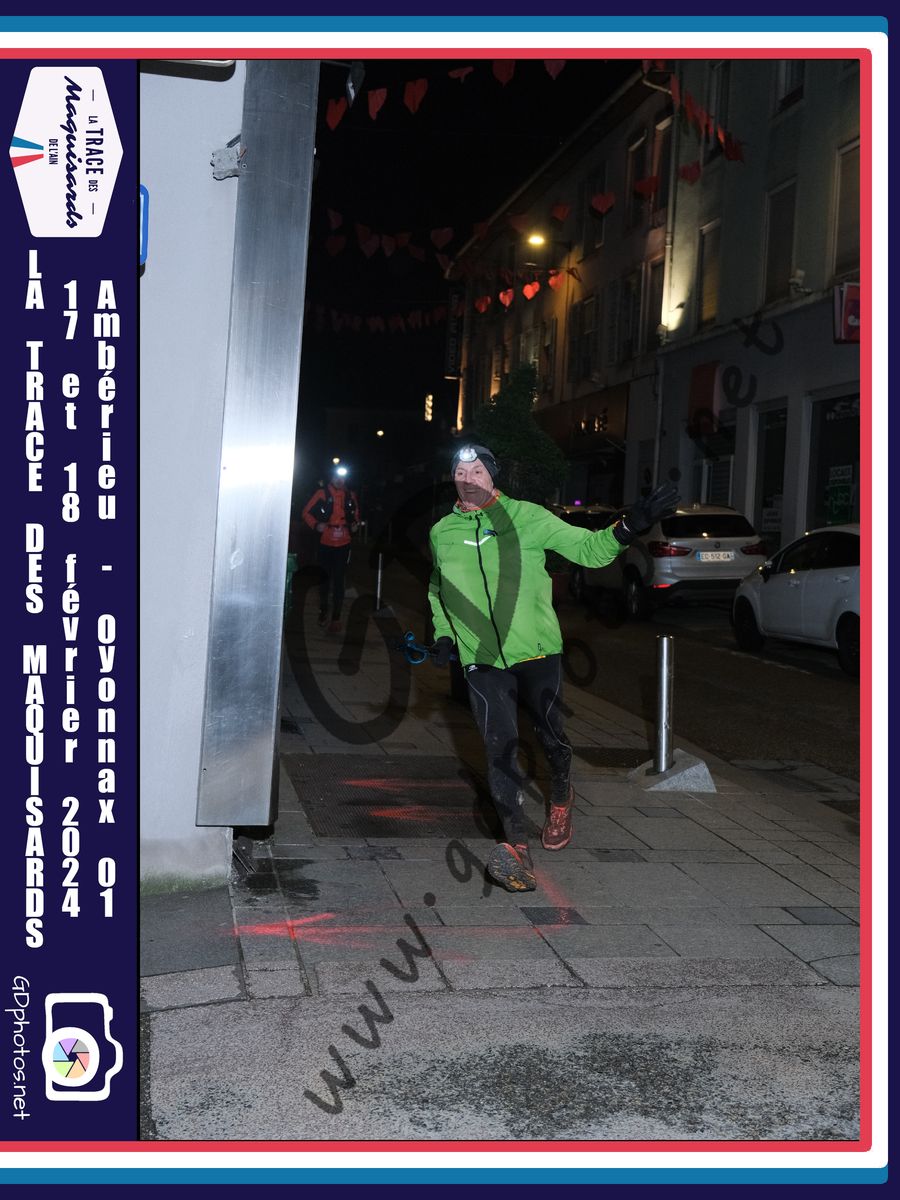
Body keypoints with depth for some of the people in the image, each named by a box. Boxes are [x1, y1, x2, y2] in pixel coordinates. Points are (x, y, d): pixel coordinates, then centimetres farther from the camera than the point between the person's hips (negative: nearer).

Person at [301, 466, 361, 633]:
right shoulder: (322, 494, -5)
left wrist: (355, 524, 0)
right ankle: (323, 611, 32)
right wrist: (315, 525, -16)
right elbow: (306, 512, -2)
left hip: (343, 545, 1)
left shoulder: (351, 496, 4)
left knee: (338, 581, -2)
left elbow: (356, 515, 20)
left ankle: (336, 618, 3)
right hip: (325, 544, -1)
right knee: (324, 578, 13)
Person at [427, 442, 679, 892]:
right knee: (500, 746, -13)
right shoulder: (442, 533, 6)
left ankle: (560, 797, 43)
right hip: (481, 661, 1)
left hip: (537, 652, -1)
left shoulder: (528, 518, -4)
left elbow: (589, 549, -3)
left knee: (550, 735, 11)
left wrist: (630, 525, -18)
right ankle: (516, 846, -16)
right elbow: (438, 589, 23)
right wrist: (443, 633, 9)